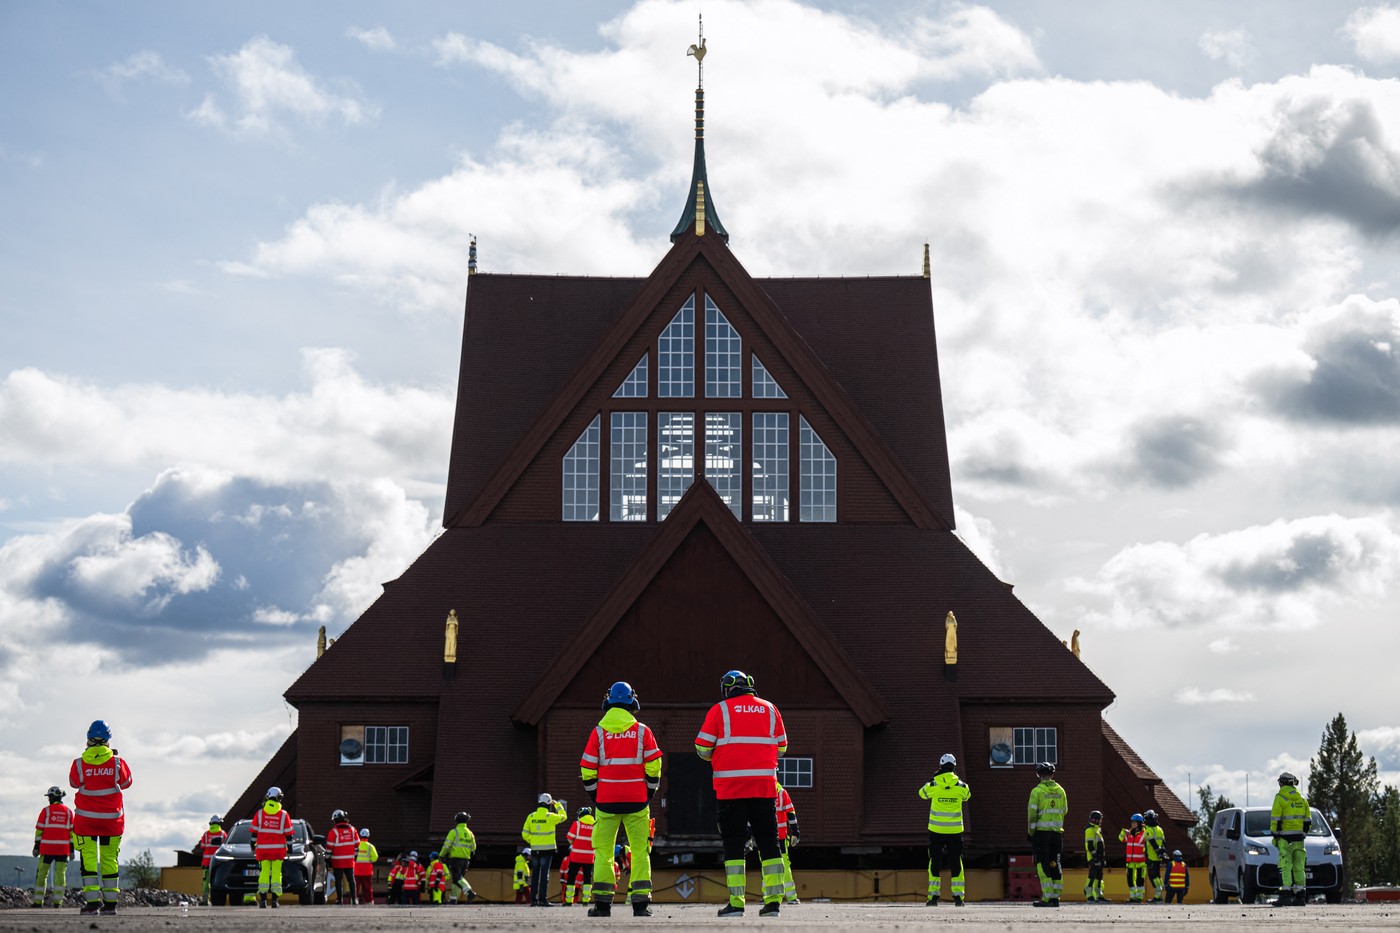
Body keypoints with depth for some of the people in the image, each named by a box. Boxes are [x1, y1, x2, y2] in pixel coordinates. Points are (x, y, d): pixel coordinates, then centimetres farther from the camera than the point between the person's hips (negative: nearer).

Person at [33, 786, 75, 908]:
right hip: (63, 848, 2)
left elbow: (39, 830, -1)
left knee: (42, 873, 6)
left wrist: (36, 847, 4)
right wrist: (71, 849, 10)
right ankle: (57, 901, -5)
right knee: (60, 873, 1)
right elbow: (71, 831, 7)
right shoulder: (68, 812, 7)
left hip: (47, 847, -2)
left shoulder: (46, 811, 0)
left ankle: (38, 901, 6)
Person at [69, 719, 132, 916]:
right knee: (109, 859, 10)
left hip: (86, 817, -2)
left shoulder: (80, 763, -10)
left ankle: (92, 901, -8)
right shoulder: (117, 762, -8)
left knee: (88, 858, 1)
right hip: (112, 817, 2)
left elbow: (74, 783, 8)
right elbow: (126, 783, 9)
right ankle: (110, 902, 9)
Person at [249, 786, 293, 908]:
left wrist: (253, 847, 15)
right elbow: (288, 834, 2)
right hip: (278, 849, 0)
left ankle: (262, 899, -1)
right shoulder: (284, 815, 0)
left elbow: (254, 833, 5)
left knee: (264, 873, 4)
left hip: (263, 848, 0)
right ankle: (274, 899, -1)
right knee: (276, 874, 3)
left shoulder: (259, 814, 2)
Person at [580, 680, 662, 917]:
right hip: (636, 800, 0)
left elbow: (587, 769, 1)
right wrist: (648, 795, 10)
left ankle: (602, 904, 1)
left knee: (603, 852, 6)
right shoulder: (642, 731, 2)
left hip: (606, 800, 0)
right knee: (640, 851, 5)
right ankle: (640, 902, -2)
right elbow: (653, 766, -1)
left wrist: (595, 797, 11)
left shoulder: (599, 731, 2)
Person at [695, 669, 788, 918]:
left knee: (733, 844, 2)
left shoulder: (720, 710, 1)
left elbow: (703, 748, 1)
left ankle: (736, 903, -3)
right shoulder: (770, 709, 11)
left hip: (730, 786, -2)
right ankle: (773, 900, 3)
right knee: (768, 842, 8)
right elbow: (781, 748, 16)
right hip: (764, 785, 2)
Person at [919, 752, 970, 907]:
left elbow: (922, 793, 14)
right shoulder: (961, 786, -4)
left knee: (935, 863, 7)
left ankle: (933, 896, 2)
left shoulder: (933, 786, -7)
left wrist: (933, 779, 21)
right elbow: (967, 796, 18)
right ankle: (958, 896, 2)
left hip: (936, 830, -1)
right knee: (956, 863, 7)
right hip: (955, 830, 1)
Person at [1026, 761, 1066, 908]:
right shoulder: (1060, 790, 7)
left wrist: (1030, 833, -2)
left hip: (1041, 832, -4)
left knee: (1043, 865, -3)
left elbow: (1032, 813, -9)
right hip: (1057, 832, 4)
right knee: (1055, 865, 10)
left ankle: (1047, 898, -9)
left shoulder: (1037, 791, -7)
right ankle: (1056, 897, 8)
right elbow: (1064, 811, 16)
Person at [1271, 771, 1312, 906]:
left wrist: (1275, 835, -3)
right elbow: (1308, 820, 13)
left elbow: (1275, 819, -10)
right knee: (1299, 866, 7)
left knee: (1285, 866, -7)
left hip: (1285, 836, -5)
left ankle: (1286, 894, -15)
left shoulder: (1280, 798, -5)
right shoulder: (1302, 799, 12)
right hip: (1299, 837, 5)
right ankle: (1300, 896, 6)